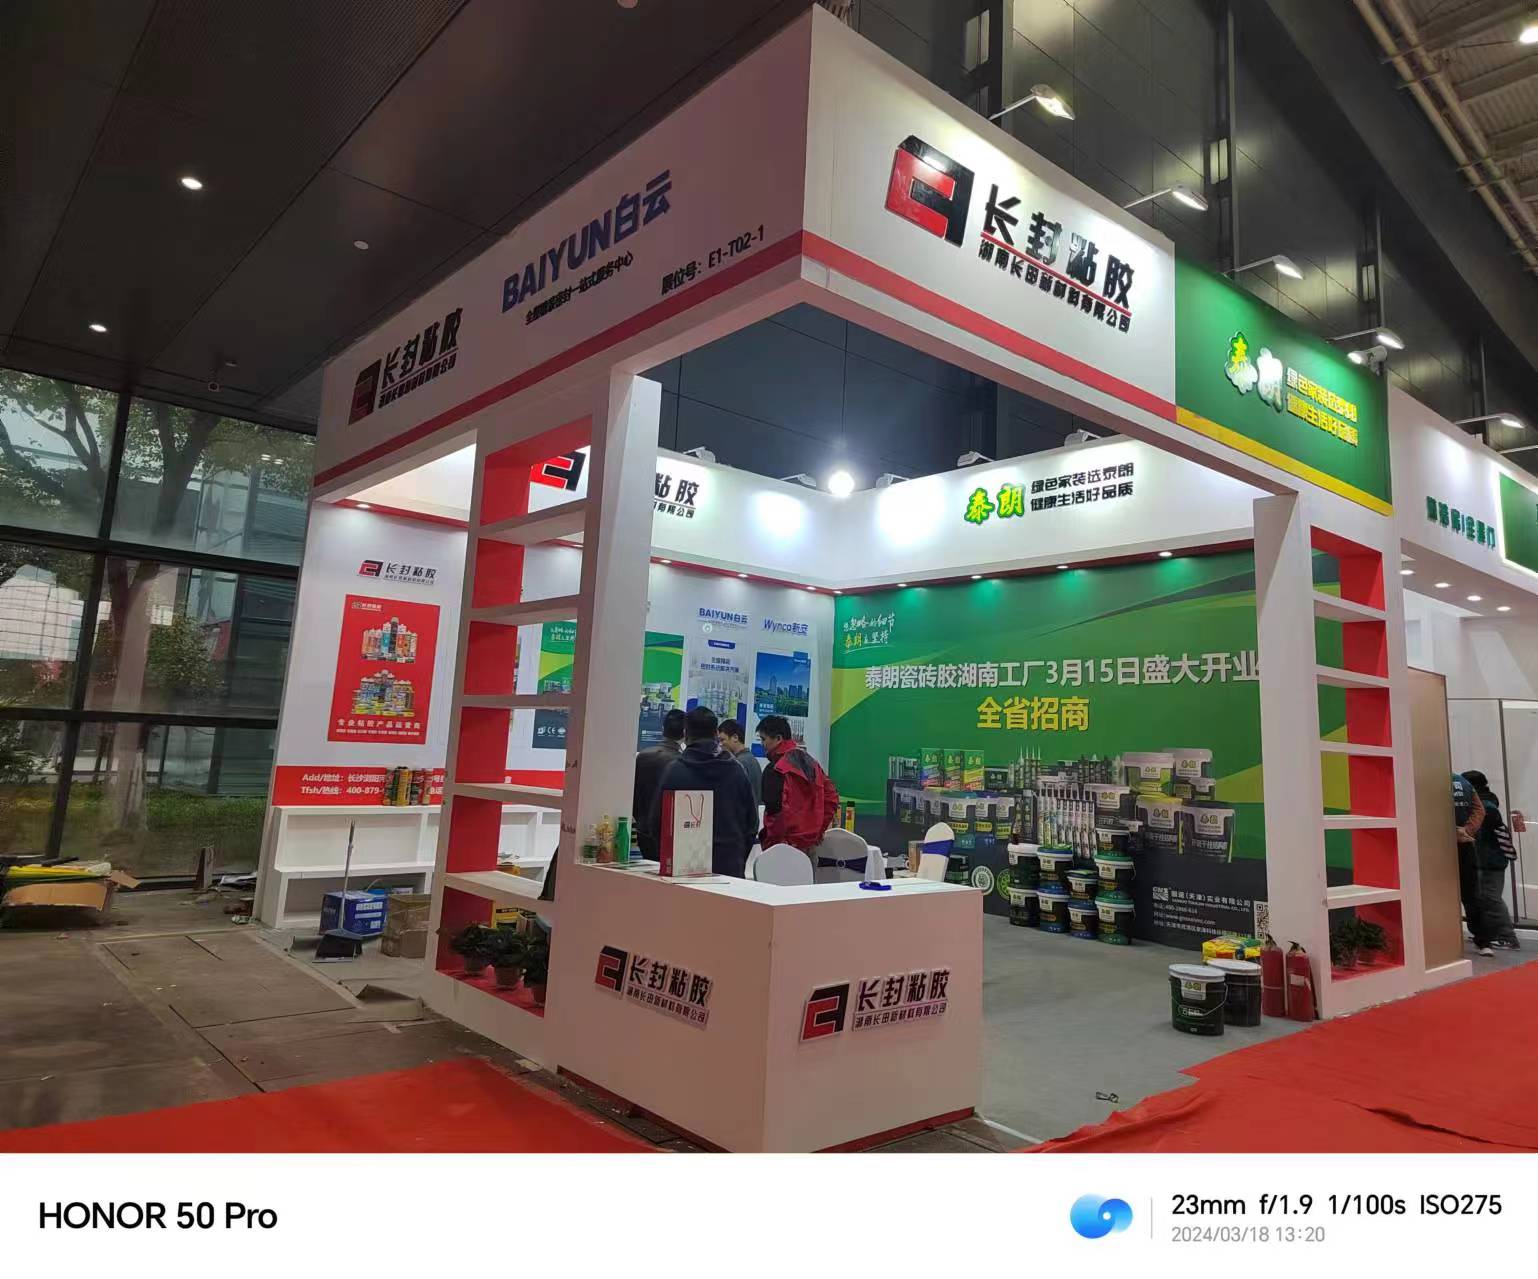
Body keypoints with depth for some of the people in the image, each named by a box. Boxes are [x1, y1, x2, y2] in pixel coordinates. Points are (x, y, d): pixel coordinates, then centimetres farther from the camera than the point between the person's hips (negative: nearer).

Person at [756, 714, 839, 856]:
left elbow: (775, 809, -24)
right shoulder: (811, 762, 11)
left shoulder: (775, 770, -14)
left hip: (786, 844, -8)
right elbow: (831, 796, 13)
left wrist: (770, 841, -12)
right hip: (811, 843, 8)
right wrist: (819, 830, 14)